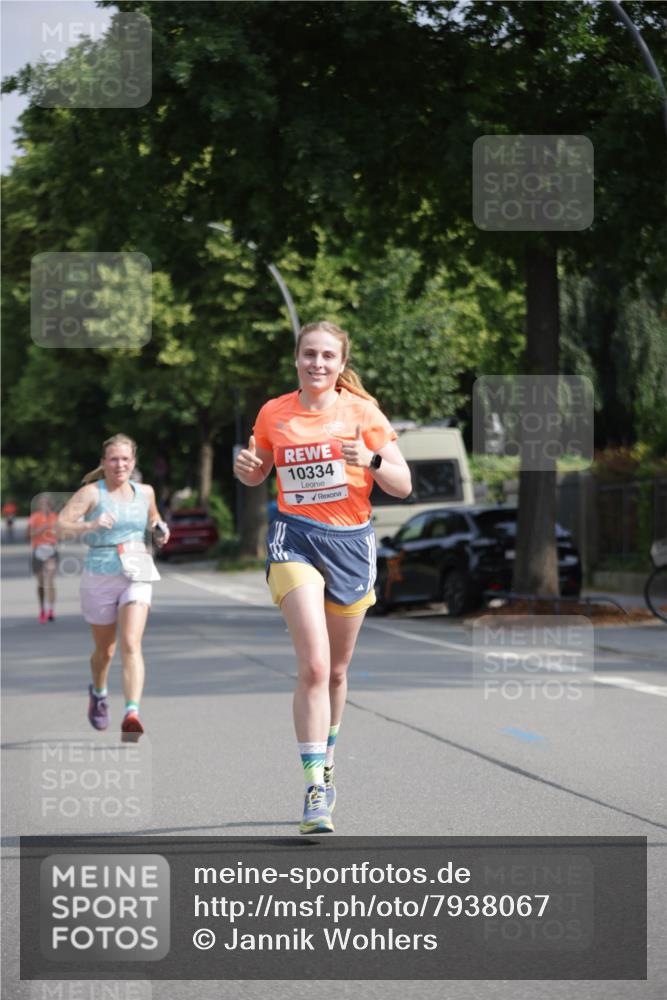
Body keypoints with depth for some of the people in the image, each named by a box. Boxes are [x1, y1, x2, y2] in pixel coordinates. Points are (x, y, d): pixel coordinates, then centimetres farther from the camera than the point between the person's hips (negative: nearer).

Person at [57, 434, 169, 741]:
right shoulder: (91, 493, -6)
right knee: (105, 650, 14)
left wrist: (160, 528, 9)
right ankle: (98, 693, 46)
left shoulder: (145, 492, 8)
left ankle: (132, 713, -28)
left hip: (136, 577, 1)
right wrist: (90, 525, -32)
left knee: (131, 645, -18)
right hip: (99, 578, -1)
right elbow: (60, 526, -16)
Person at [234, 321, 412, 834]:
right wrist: (246, 469, -4)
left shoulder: (361, 411, -1)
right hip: (295, 538, -1)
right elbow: (258, 472, 19)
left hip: (351, 542, 1)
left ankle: (326, 764, 36)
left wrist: (371, 461, -21)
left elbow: (404, 485, -2)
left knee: (336, 670, 12)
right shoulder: (273, 413, 3)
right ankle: (316, 790, -17)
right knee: (314, 665, -18)